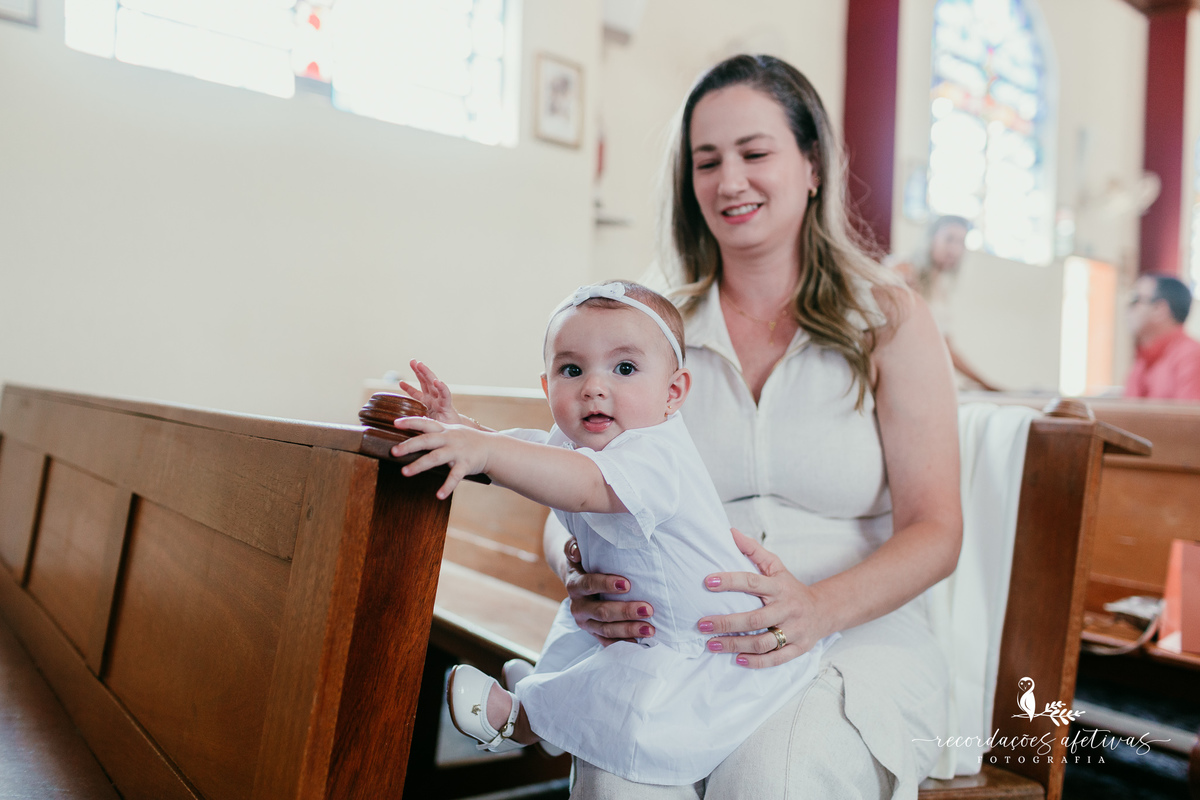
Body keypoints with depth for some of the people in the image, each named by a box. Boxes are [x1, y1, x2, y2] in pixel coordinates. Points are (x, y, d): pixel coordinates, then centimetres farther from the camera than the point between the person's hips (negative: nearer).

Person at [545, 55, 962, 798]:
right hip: (678, 643, 1)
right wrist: (581, 578, -19)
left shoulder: (890, 319, 3)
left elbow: (934, 532, -4)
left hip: (856, 643, 0)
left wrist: (818, 610, -24)